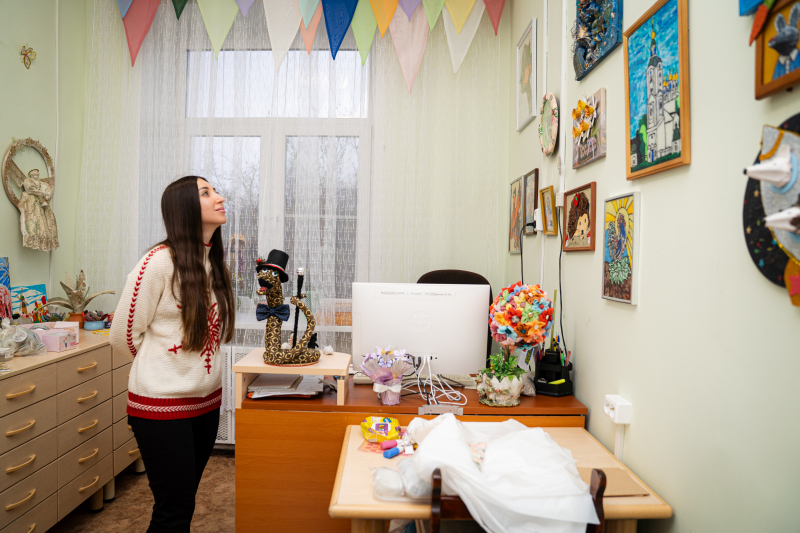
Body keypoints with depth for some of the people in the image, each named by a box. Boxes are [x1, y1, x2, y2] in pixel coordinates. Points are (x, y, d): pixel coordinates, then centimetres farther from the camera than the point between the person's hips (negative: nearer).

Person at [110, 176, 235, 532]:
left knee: (185, 500, 18)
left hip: (206, 398, 6)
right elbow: (123, 336, -8)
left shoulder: (214, 262, 6)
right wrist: (162, 366, 5)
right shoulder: (160, 261, -15)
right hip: (162, 403, -6)